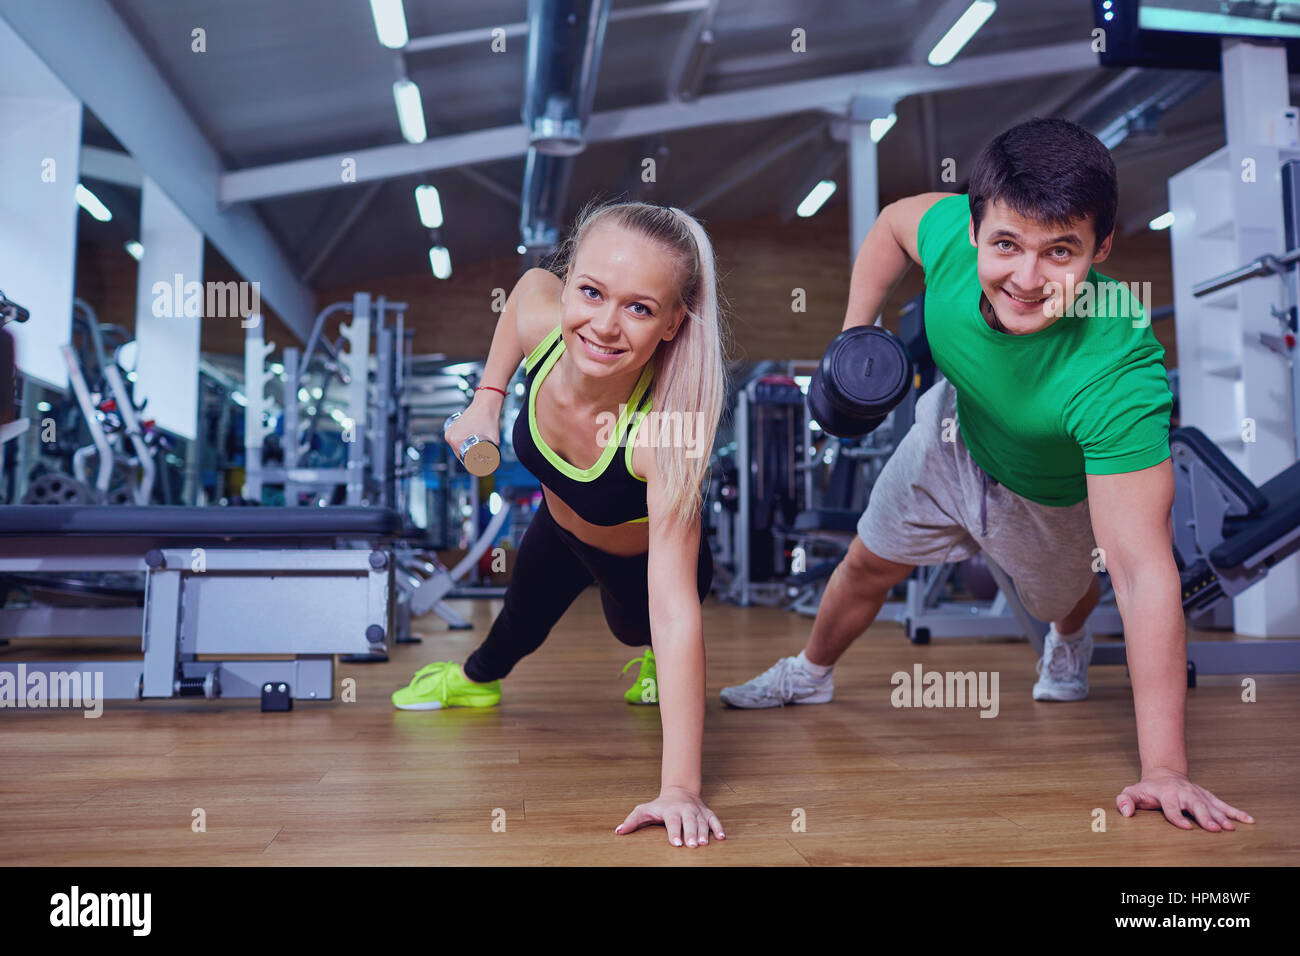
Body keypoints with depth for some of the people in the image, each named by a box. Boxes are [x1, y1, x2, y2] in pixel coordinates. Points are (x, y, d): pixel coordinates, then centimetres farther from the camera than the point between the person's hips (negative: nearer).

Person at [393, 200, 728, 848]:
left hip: (639, 562, -4)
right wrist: (486, 399, -11)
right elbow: (530, 279, -6)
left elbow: (674, 611, -47)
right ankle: (477, 679, 65)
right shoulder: (539, 317, -33)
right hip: (558, 526, 5)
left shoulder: (664, 431, -46)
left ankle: (658, 666, 63)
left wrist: (679, 788, -48)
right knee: (521, 621, 33)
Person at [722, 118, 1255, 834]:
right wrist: (855, 332, -15)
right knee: (868, 564, 19)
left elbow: (1144, 573, -48)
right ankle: (808, 676, 50)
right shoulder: (951, 232, -34)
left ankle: (1069, 643, 68)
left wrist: (1164, 770, -49)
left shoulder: (1118, 376, -47)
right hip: (953, 435, 3)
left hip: (1055, 498, -3)